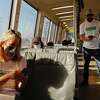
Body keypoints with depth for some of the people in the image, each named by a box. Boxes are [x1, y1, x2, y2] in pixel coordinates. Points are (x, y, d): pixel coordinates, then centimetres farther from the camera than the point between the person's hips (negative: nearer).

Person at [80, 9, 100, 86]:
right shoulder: (82, 25, 1)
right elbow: (81, 37, -2)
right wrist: (86, 38, -22)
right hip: (86, 48, 1)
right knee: (86, 64, 12)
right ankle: (85, 80, 25)